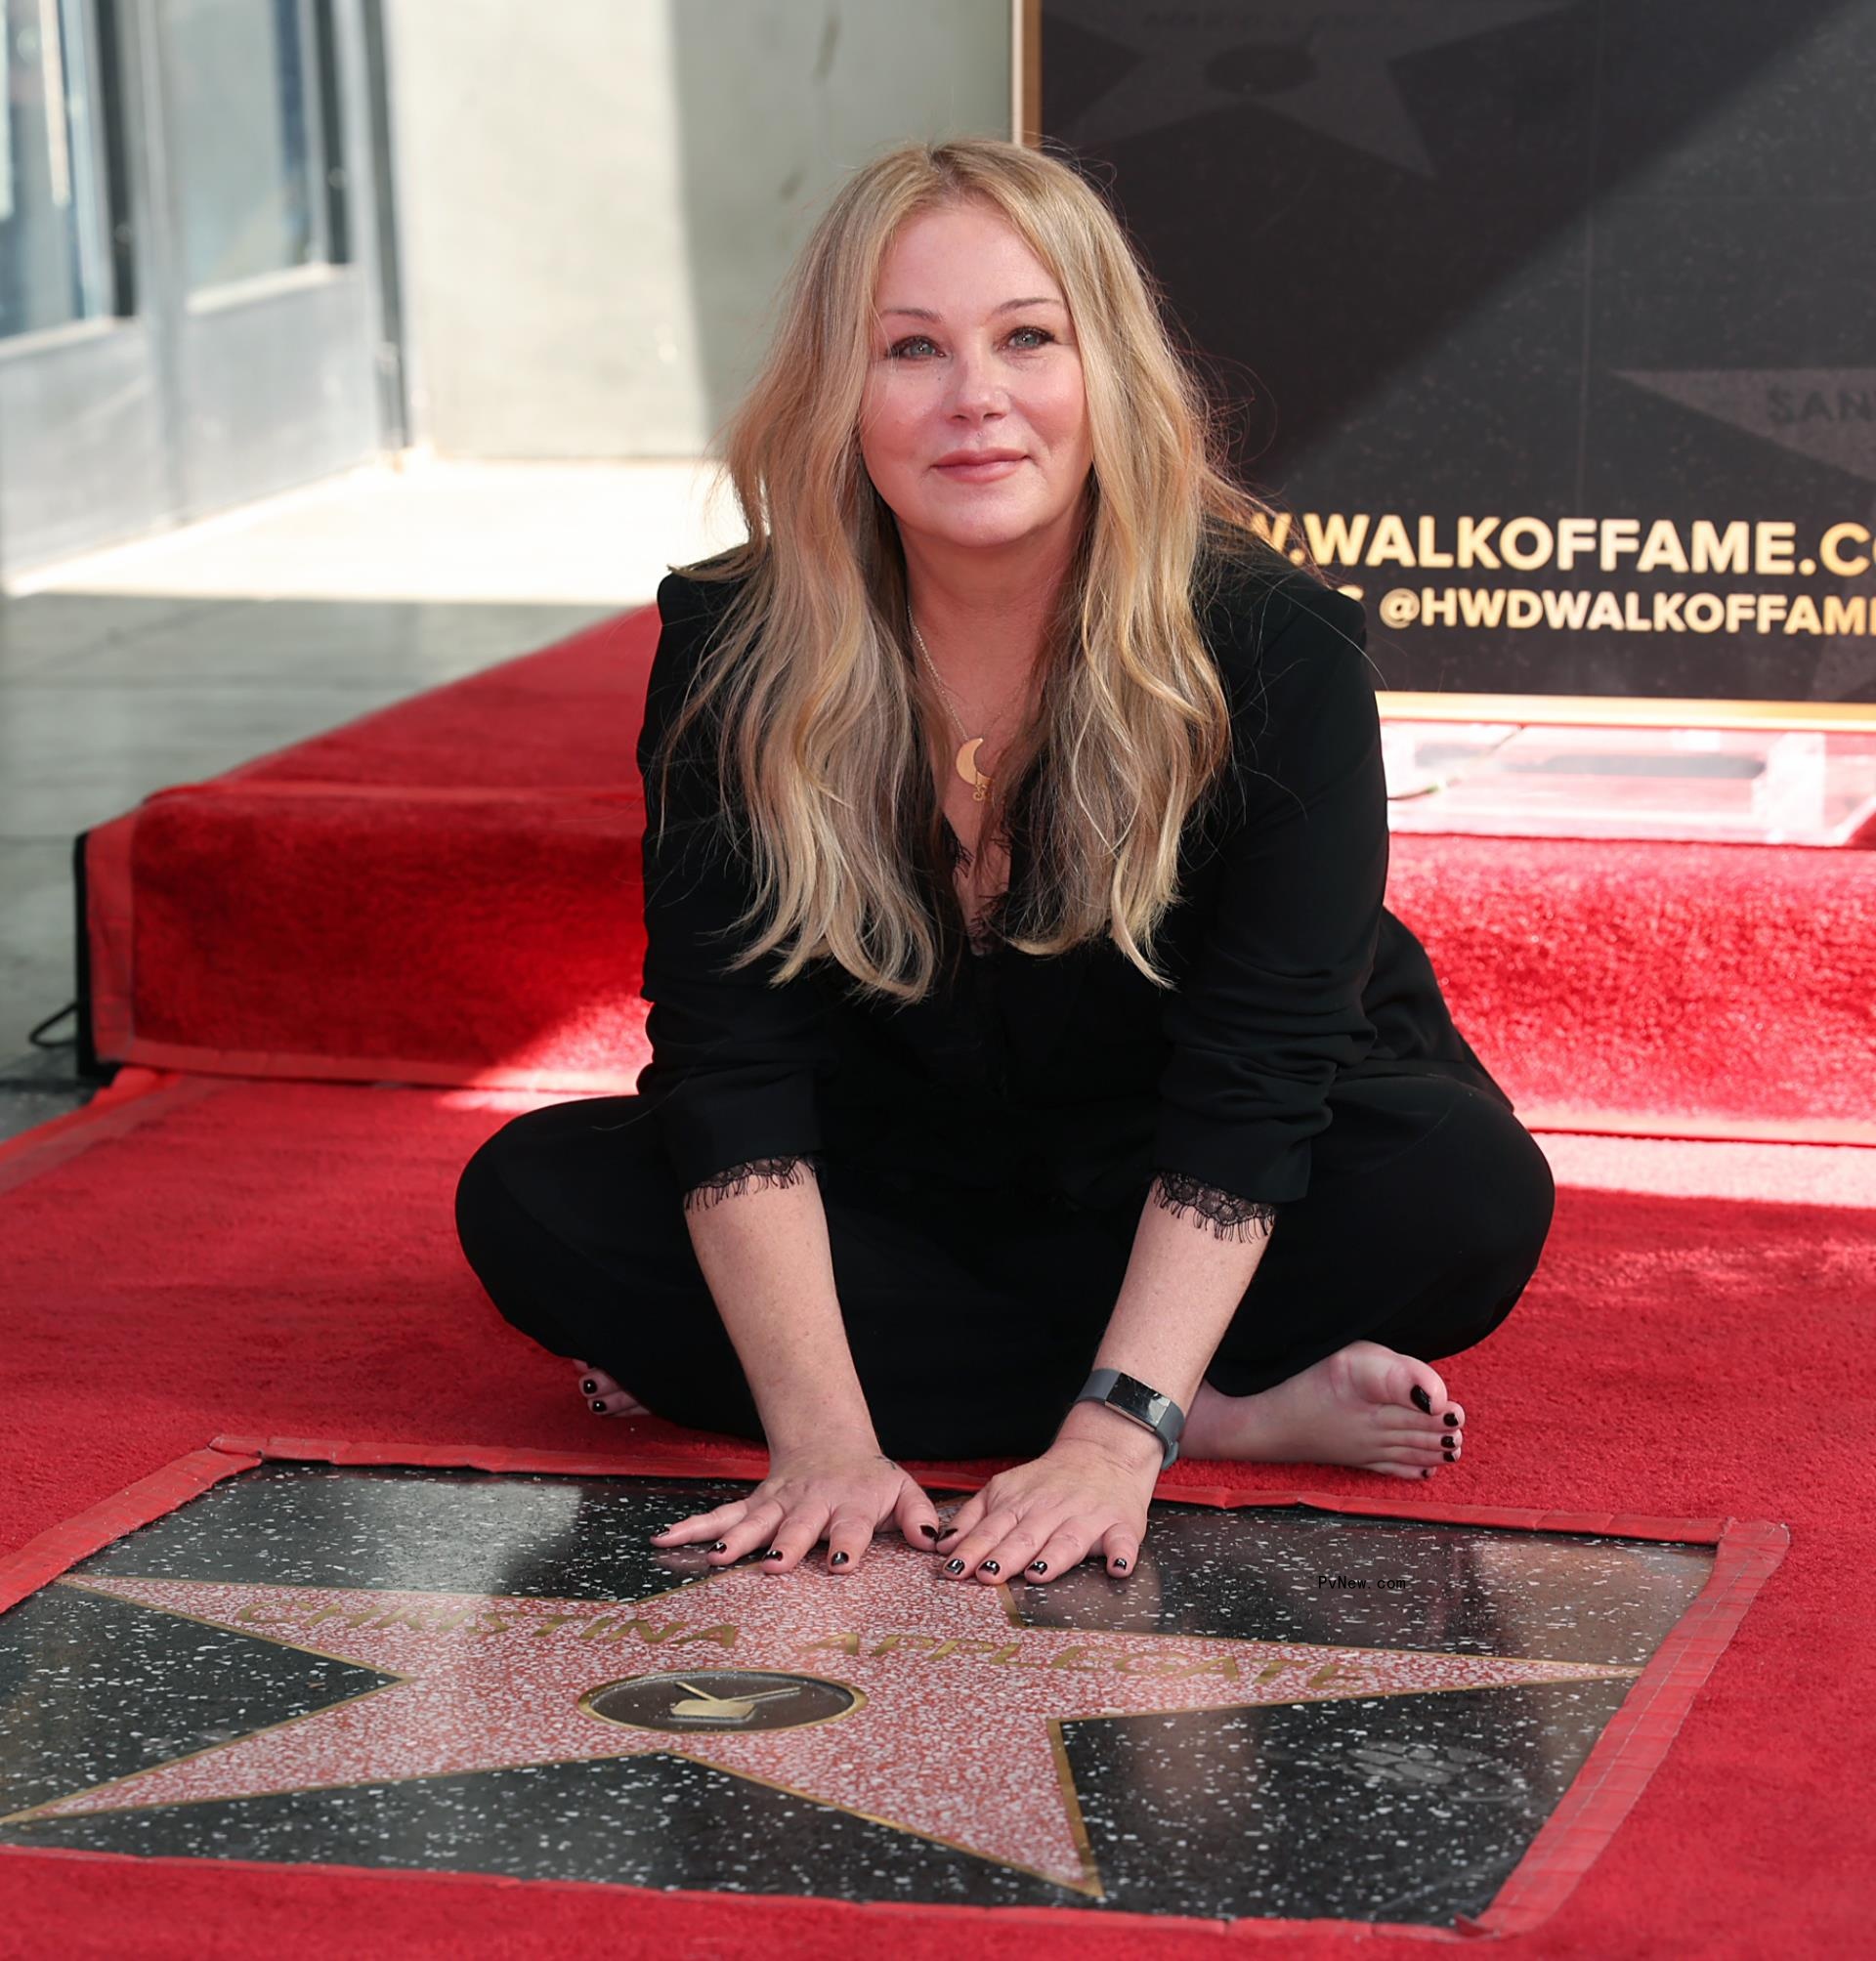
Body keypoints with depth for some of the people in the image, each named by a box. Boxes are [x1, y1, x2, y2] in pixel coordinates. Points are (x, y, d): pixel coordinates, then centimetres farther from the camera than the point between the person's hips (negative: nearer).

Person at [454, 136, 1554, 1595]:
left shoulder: (1275, 648, -23)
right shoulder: (736, 653, -17)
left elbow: (1249, 1085, -27)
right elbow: (731, 1059, -20)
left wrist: (1115, 1435, -38)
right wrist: (824, 1437, -31)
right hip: (893, 1186, 3)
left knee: (1471, 1192, -31)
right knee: (532, 1203, -22)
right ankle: (1241, 1413, -25)